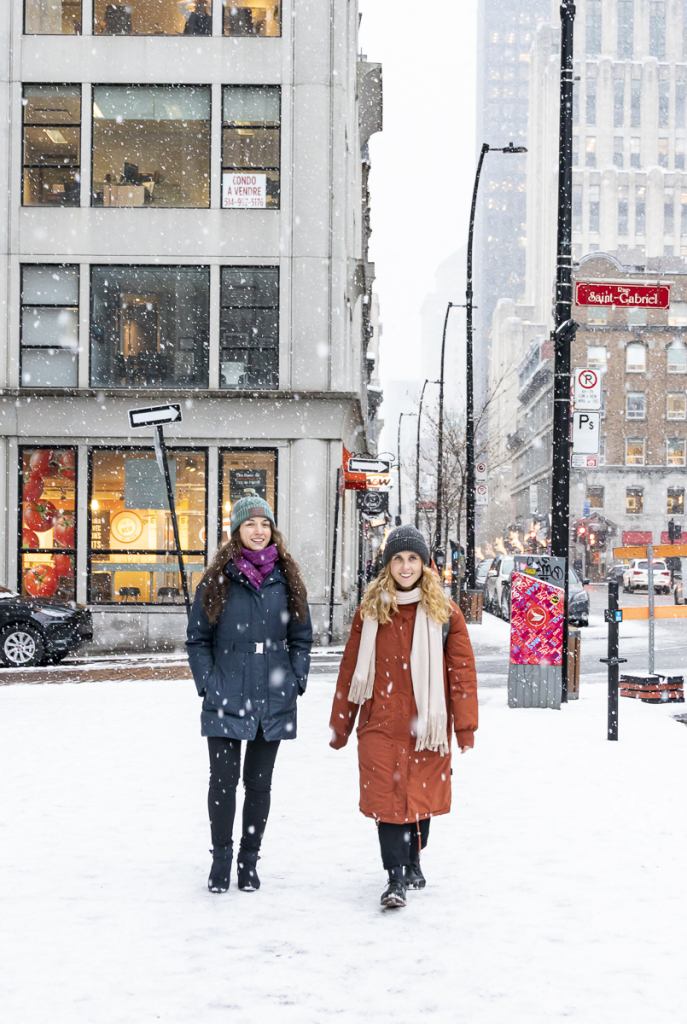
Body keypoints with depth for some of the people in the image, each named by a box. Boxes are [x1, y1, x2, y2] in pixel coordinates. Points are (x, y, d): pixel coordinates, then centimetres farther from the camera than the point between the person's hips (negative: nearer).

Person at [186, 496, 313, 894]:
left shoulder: (286, 580, 7)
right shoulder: (217, 581, 0)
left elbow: (301, 638, 13)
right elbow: (197, 638, 3)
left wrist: (297, 680, 2)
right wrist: (208, 683, -7)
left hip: (273, 701, 2)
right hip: (226, 701, -2)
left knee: (259, 782, 9)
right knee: (224, 778, -2)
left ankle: (250, 858, 22)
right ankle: (221, 858, 14)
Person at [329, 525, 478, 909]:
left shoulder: (444, 613, 1)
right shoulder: (370, 612, 5)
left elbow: (462, 670, 0)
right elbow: (351, 670, 8)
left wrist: (466, 726, -5)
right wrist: (340, 725, 9)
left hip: (425, 724, 0)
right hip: (380, 723, 0)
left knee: (422, 795, 10)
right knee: (387, 797, -5)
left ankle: (413, 863, 32)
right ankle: (396, 879, -1)